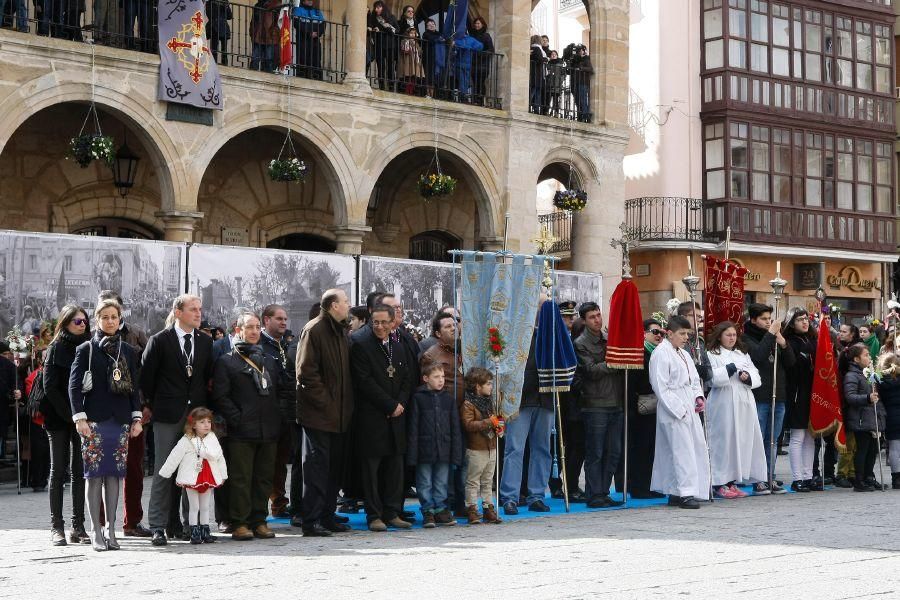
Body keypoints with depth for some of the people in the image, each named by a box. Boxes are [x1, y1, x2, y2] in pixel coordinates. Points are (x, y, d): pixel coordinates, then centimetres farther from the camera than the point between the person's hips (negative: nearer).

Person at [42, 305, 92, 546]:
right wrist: (70, 415, -13)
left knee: (79, 471, 2)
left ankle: (78, 526, 5)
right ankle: (56, 527, 4)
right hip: (59, 419, -3)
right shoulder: (56, 349, 0)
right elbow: (50, 387, -6)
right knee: (58, 470, 1)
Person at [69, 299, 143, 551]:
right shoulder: (86, 349, 3)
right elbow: (74, 385, -2)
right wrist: (79, 418, -10)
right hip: (95, 421, -3)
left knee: (114, 475, 3)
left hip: (121, 421, 3)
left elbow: (134, 386, 15)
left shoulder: (128, 351, 14)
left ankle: (111, 530, 9)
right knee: (95, 475, -3)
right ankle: (96, 531, 2)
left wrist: (136, 418, 7)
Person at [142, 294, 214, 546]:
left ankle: (180, 522, 12)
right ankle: (158, 527, 0)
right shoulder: (159, 341, -3)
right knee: (164, 471, -3)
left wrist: (205, 407, 10)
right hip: (167, 415, -4)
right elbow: (146, 376, 2)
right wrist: (151, 405, 4)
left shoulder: (205, 342, 10)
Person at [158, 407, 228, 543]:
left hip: (209, 478, 4)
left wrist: (223, 475, 8)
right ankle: (194, 533, 6)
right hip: (192, 478, -4)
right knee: (194, 507, 1)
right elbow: (174, 457, -7)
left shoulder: (213, 439, 2)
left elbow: (219, 457, 7)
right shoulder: (186, 441, -9)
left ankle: (205, 531, 19)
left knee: (205, 507, 12)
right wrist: (165, 473, -5)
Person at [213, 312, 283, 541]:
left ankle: (259, 520, 14)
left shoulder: (270, 361, 20)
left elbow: (282, 389, 19)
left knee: (264, 477, 7)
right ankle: (239, 523, 2)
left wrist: (277, 417, 6)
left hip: (268, 430, 5)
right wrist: (237, 419, -12)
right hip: (242, 432, -5)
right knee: (241, 478, -4)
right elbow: (220, 396, -5)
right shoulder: (226, 362, 3)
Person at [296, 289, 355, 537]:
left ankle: (327, 516, 19)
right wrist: (325, 403, -17)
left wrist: (346, 406, 12)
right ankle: (312, 521, -2)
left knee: (335, 467, 11)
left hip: (339, 415, 8)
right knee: (317, 466, -6)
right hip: (318, 414, -8)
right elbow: (306, 372, -16)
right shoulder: (314, 330, -10)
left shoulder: (340, 332, 16)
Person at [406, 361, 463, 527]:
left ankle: (440, 509, 21)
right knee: (425, 483, 4)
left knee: (442, 482, 11)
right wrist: (412, 454, -8)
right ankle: (428, 511, 13)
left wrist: (456, 453, 3)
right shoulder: (418, 398, -3)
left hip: (444, 449, 3)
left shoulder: (448, 399, 6)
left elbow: (455, 428, 8)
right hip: (425, 450, -3)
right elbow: (412, 428, -4)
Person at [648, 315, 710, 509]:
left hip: (689, 411, 9)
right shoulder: (661, 354, -9)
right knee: (682, 451, -10)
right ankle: (685, 493, -8)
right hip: (674, 412, -9)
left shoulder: (684, 354, 19)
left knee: (697, 447, 8)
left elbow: (694, 380, 25)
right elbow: (661, 387, -14)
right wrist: (679, 409, -16)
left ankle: (674, 493, 14)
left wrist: (699, 397, 5)